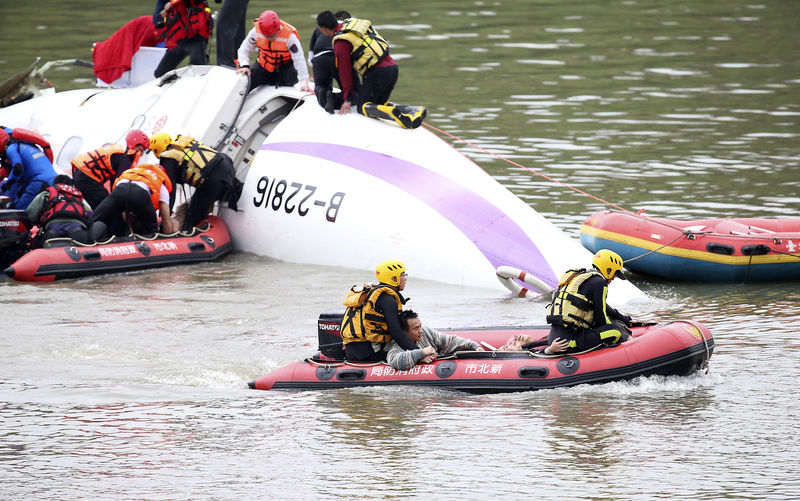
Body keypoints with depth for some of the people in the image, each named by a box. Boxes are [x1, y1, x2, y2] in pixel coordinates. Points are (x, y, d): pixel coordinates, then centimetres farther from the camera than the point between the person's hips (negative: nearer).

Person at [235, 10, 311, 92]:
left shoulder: (290, 36, -29)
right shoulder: (256, 31, -21)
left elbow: (299, 60, -28)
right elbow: (244, 50, -9)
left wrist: (305, 83, -32)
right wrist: (245, 66, -28)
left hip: (285, 65, -2)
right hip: (264, 65, 2)